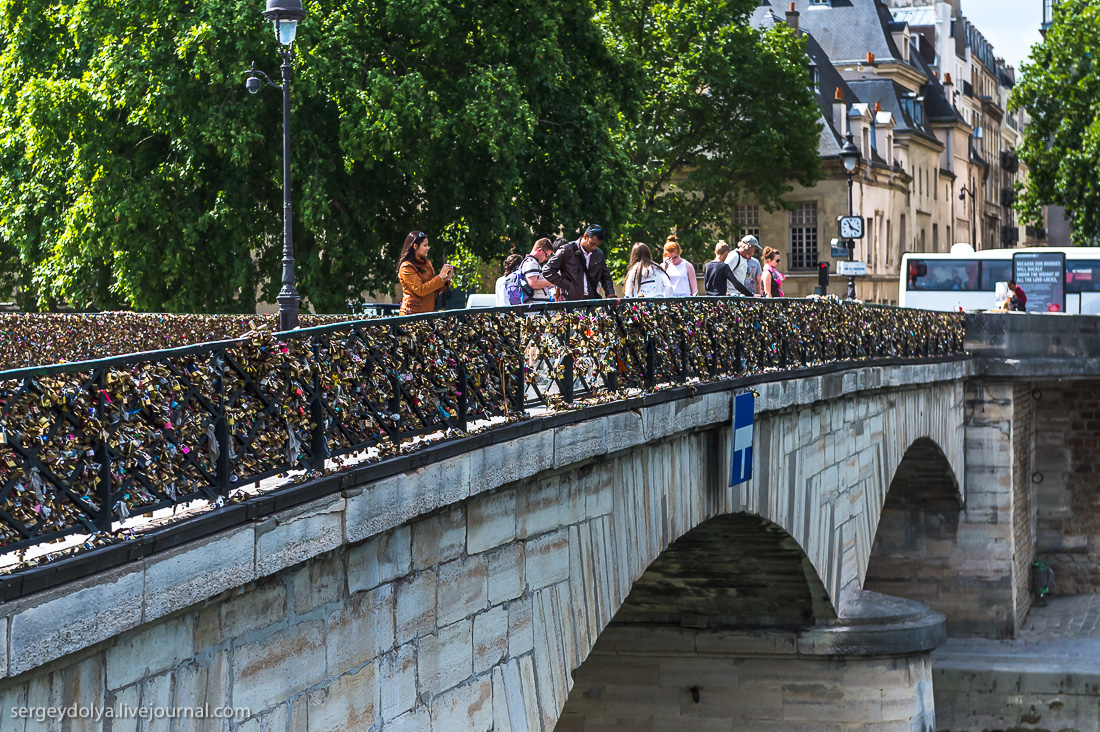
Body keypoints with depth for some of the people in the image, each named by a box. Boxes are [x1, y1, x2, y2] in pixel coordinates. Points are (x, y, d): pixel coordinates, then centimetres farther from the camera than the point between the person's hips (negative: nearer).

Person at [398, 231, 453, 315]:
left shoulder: (427, 263, 17)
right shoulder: (406, 267, -6)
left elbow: (435, 291, 19)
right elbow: (420, 290, -16)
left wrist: (446, 279, 2)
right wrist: (440, 277, -12)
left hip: (428, 312, 7)